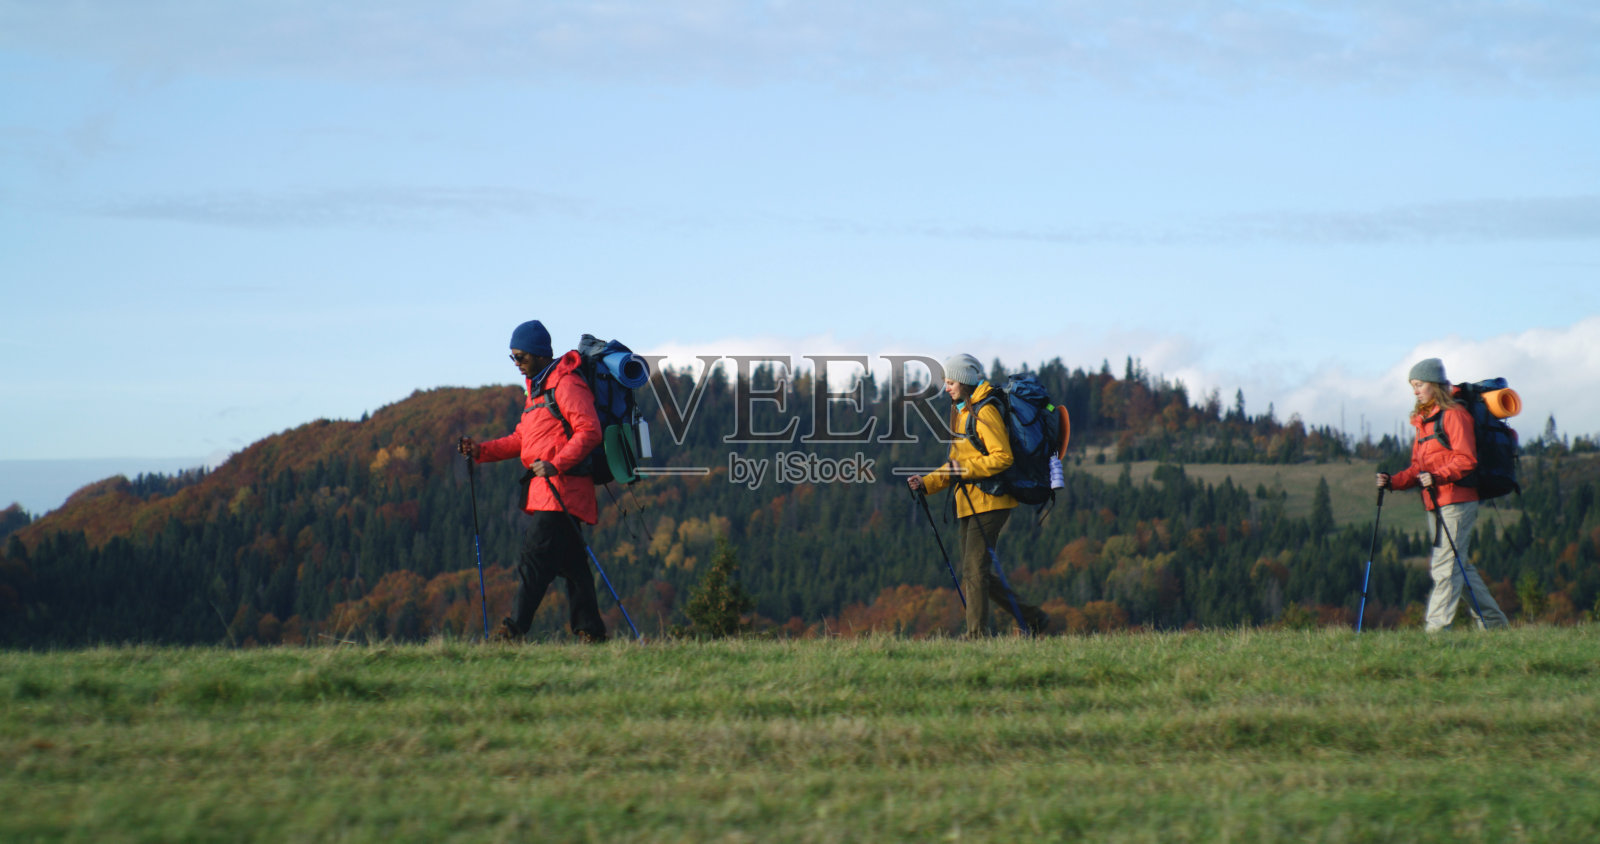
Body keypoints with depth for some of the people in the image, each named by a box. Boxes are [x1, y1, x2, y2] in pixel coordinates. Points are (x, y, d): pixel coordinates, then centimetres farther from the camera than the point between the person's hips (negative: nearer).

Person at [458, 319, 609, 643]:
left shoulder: (566, 385, -9)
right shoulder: (536, 388, 23)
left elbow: (589, 431, -18)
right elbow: (522, 439, 23)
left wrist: (556, 464, -27)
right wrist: (482, 451, 10)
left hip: (562, 489, -10)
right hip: (545, 490, 10)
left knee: (534, 559, -12)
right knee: (571, 563, 8)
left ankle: (513, 631, -14)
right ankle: (590, 631, 9)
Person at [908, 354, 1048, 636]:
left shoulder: (985, 412, -11)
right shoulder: (961, 412, 19)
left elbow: (1003, 457, -19)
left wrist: (966, 469, -24)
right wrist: (926, 482, 12)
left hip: (989, 502, -10)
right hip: (969, 504, 10)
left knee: (975, 569, -12)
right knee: (973, 572, 10)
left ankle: (977, 633, -9)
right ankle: (1032, 618, 17)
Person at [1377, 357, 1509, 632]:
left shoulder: (1454, 414, -6)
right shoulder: (1423, 420, 19)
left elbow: (1466, 459, -15)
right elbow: (1418, 467, 18)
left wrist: (1438, 477, -28)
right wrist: (1393, 481, 1)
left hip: (1457, 502, -9)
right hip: (1434, 505, 9)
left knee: (1445, 566, -12)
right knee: (1459, 565, 12)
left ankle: (1437, 626, -15)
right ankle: (1493, 620, 20)